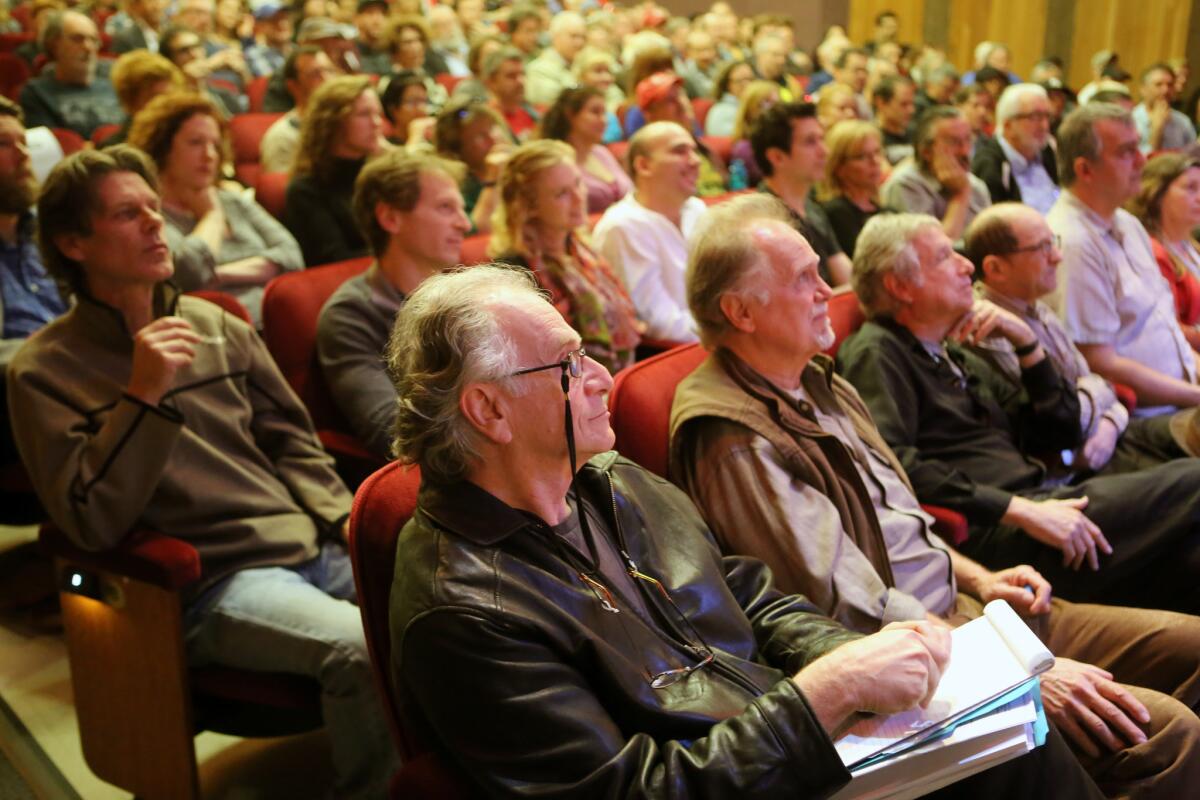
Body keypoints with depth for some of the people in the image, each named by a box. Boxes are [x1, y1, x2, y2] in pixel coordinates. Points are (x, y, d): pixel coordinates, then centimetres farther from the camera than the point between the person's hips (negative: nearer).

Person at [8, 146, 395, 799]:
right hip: (214, 581, -6)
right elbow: (92, 525, -10)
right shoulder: (45, 371, -1)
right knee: (362, 649, -31)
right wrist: (143, 396, -19)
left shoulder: (218, 326, 13)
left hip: (313, 546, 6)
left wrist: (350, 522, 1)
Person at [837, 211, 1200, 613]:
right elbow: (892, 464, -20)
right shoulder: (876, 354, -3)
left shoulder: (959, 358, 25)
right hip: (990, 532, -9)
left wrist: (1026, 342, 12)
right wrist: (1021, 510, -21)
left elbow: (1062, 434, 24)